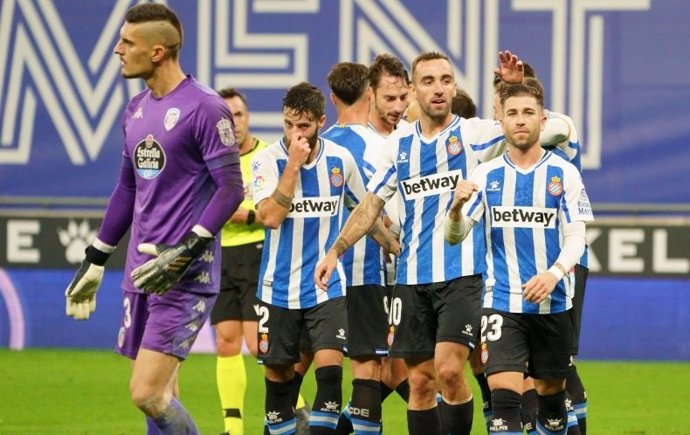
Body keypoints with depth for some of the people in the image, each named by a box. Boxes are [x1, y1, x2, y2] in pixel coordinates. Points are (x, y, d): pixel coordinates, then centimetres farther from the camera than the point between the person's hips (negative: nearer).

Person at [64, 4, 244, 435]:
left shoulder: (205, 108, -11)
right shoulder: (137, 109, 14)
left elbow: (231, 188, -14)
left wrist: (189, 250, -23)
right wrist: (95, 260, 25)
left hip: (186, 276, -8)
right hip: (142, 270, 8)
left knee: (148, 393, -15)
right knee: (162, 398, 8)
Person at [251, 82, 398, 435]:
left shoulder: (340, 159, 0)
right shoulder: (268, 160, -7)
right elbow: (270, 217, -20)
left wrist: (394, 247, 16)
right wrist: (293, 164, -21)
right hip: (279, 288, -1)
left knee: (329, 369, -14)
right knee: (278, 375, 5)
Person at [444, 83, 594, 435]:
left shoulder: (564, 174, 0)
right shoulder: (486, 175, 4)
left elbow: (576, 237, -4)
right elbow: (454, 236, 2)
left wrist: (554, 273, -23)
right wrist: (457, 207, -21)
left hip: (553, 303, 0)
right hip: (502, 303, 0)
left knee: (551, 394, 11)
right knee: (503, 394, -15)